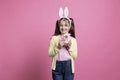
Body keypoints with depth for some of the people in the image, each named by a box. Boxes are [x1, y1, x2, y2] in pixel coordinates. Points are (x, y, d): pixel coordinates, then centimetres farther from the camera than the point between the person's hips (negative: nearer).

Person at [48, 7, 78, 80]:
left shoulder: (73, 40, 2)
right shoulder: (54, 38, 0)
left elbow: (75, 56, 0)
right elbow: (50, 54, -4)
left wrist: (69, 47, -14)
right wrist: (58, 47, -17)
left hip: (68, 66, 1)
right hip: (57, 66, 0)